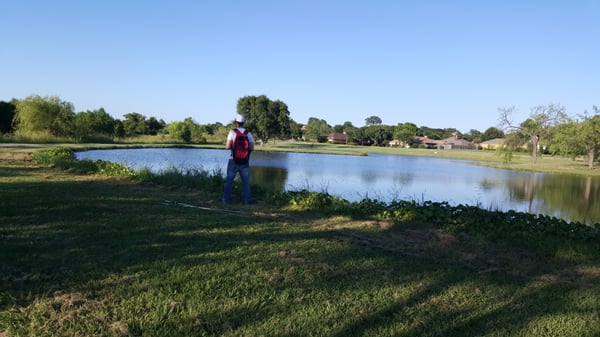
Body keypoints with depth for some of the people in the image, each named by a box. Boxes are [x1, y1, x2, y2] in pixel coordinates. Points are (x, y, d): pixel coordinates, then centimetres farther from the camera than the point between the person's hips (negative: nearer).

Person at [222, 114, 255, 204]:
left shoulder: (232, 132, -7)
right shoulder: (248, 133, 0)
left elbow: (228, 146, -13)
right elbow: (252, 148, -3)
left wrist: (230, 146, 10)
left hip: (234, 161, -1)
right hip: (245, 162, 1)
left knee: (229, 180, 9)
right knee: (246, 181, 9)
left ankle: (226, 199, 11)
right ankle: (246, 200, 7)